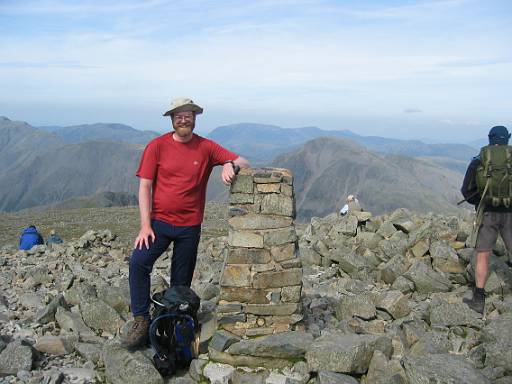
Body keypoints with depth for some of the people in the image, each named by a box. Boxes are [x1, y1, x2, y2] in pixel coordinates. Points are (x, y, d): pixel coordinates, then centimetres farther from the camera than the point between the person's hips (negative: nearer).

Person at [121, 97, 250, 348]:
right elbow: (144, 187, -3)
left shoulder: (206, 148, 1)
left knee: (181, 282, 7)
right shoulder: (157, 146, -2)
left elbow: (244, 163, 2)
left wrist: (230, 165, -23)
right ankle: (141, 321, -10)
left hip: (190, 226, 1)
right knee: (138, 262, -22)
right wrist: (145, 226, -11)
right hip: (159, 221, -1)